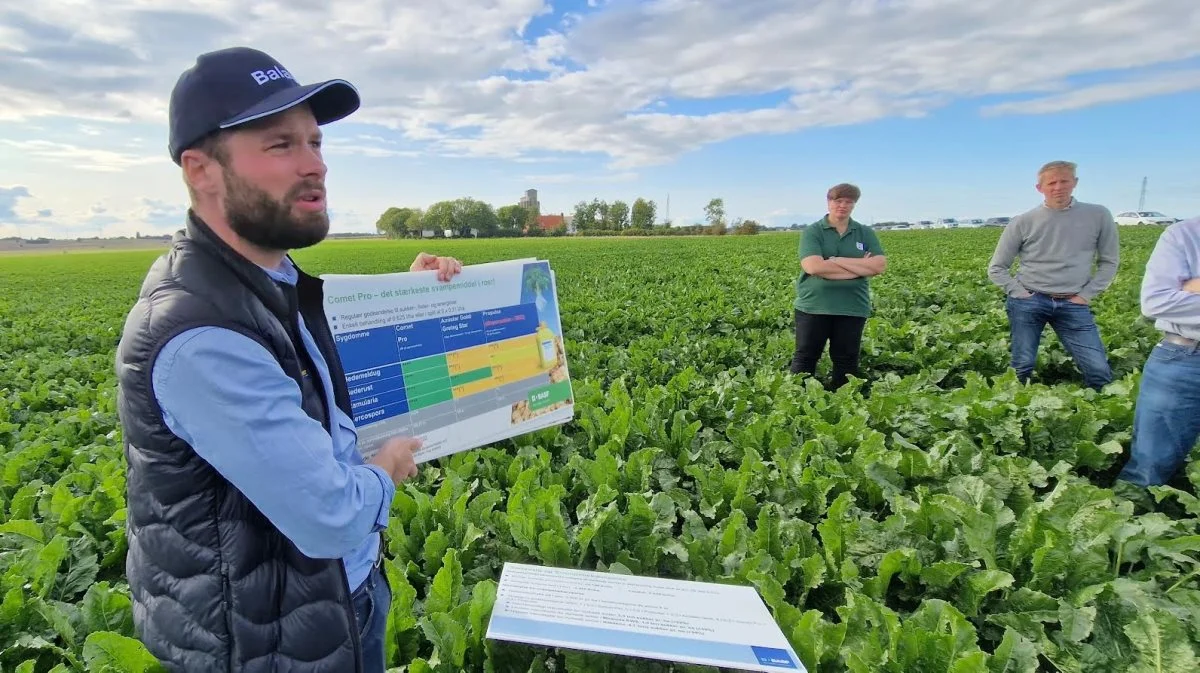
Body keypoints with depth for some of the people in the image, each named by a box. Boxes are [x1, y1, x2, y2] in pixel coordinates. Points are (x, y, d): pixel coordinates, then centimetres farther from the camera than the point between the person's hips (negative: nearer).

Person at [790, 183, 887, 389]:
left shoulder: (866, 233, 9)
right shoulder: (812, 231, -1)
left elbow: (880, 265, -4)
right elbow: (813, 266, -17)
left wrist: (838, 260, -12)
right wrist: (860, 268, -11)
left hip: (852, 308, 3)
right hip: (814, 305, -3)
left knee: (846, 360, 10)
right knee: (805, 357, 3)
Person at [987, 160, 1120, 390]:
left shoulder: (1099, 216, 3)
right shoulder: (1023, 222, -1)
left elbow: (1109, 262, 10)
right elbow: (996, 268, 5)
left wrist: (1086, 295, -1)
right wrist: (1018, 293, -8)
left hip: (1073, 305, 1)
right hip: (1028, 302, -1)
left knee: (1100, 371, -3)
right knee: (1022, 369, 3)